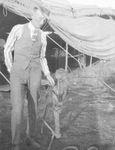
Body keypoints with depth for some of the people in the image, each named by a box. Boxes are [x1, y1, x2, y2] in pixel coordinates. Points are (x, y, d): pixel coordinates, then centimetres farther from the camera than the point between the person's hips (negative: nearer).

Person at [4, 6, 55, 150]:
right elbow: (7, 50, 3)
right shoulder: (18, 29, -4)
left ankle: (31, 138, 26)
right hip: (18, 74, -3)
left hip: (34, 75, 4)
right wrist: (11, 71, 1)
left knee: (33, 108, 8)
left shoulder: (42, 36, 8)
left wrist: (48, 75, 6)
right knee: (17, 108, -15)